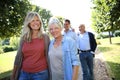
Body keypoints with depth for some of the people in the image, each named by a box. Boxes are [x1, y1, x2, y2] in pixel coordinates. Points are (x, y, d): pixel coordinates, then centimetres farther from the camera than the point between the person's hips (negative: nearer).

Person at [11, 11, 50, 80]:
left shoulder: (45, 37, -3)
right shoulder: (24, 38, 2)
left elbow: (48, 56, 1)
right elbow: (19, 57, 5)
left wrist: (49, 74, 2)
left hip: (40, 74, -2)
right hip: (24, 74, 2)